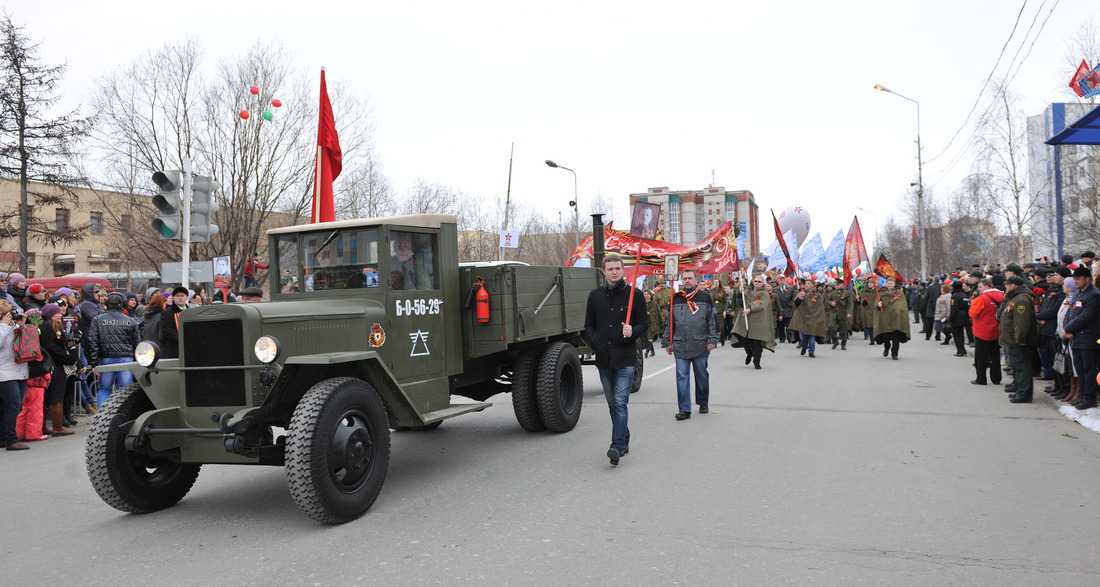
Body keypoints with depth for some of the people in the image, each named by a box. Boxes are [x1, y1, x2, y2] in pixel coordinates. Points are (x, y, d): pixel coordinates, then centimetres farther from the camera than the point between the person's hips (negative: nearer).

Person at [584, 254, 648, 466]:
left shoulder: (634, 294, 0)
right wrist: (595, 343, 0)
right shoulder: (595, 295, 9)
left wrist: (633, 331, -18)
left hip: (625, 359, -4)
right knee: (612, 403, 12)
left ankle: (617, 446, -13)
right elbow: (589, 325, 15)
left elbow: (644, 323, 3)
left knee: (620, 402, -11)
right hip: (603, 358, 4)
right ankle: (624, 440, 27)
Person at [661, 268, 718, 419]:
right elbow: (668, 322, 13)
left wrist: (712, 340, -4)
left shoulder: (705, 297, 3)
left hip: (700, 346, -1)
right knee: (682, 377, -3)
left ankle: (703, 403, 29)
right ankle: (684, 409, 1)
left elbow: (713, 320, 3)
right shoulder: (675, 299, 9)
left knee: (702, 376, 11)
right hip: (680, 347, 1)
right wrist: (667, 342, 9)